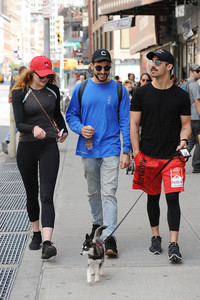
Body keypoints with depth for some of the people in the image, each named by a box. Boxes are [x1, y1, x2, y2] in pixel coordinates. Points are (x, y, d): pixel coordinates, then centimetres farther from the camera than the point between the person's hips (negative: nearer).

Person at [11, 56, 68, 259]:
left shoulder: (53, 91, 5)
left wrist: (64, 130, 21)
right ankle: (36, 234, 32)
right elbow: (19, 124, -16)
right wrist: (33, 129, -33)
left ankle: (47, 242, -21)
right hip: (26, 148, 0)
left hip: (49, 146, 0)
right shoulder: (20, 93, -5)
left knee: (46, 196, -12)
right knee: (32, 195, 14)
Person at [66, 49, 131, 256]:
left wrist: (126, 151, -5)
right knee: (93, 192, 15)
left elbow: (125, 122, 1)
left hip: (110, 149, -3)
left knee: (109, 193, -11)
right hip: (88, 149, 3)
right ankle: (97, 223, 36)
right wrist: (80, 128, -9)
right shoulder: (81, 89, 5)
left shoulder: (119, 90, 1)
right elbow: (71, 115, 13)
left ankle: (109, 236, -12)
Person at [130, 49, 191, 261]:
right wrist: (137, 154, -5)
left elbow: (186, 124, 8)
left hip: (172, 155, -1)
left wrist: (184, 140, -14)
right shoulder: (142, 93, 2)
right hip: (148, 155, 2)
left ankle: (173, 244, -6)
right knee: (152, 197, 11)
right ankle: (155, 237, 27)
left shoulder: (181, 96, 2)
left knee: (172, 197, -9)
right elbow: (133, 124, 3)